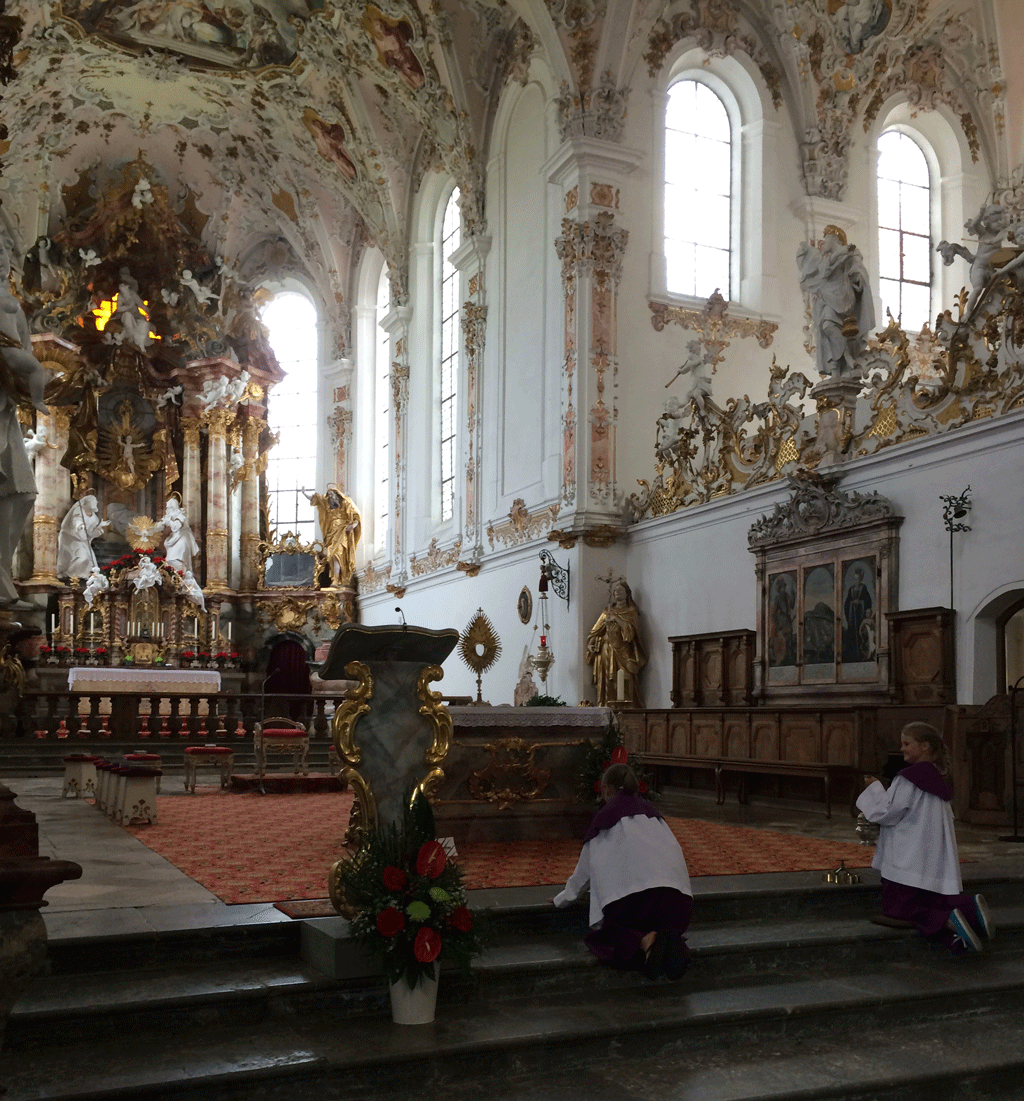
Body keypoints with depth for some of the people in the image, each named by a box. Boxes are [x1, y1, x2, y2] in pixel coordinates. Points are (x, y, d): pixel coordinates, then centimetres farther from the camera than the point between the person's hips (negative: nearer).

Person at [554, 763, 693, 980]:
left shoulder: (605, 815, 18)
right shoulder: (649, 810, 29)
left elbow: (586, 864, 27)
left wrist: (564, 898, 44)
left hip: (634, 890, -4)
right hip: (677, 889, 4)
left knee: (602, 935, 16)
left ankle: (645, 941, -16)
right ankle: (672, 941, -8)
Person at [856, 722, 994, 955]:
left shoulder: (909, 778, -15)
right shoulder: (938, 777, 12)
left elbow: (886, 813, -13)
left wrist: (875, 788, 3)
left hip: (908, 864, -8)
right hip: (937, 864, 8)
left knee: (896, 910, -3)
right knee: (933, 904, 16)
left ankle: (948, 921, -27)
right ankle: (970, 907, -12)